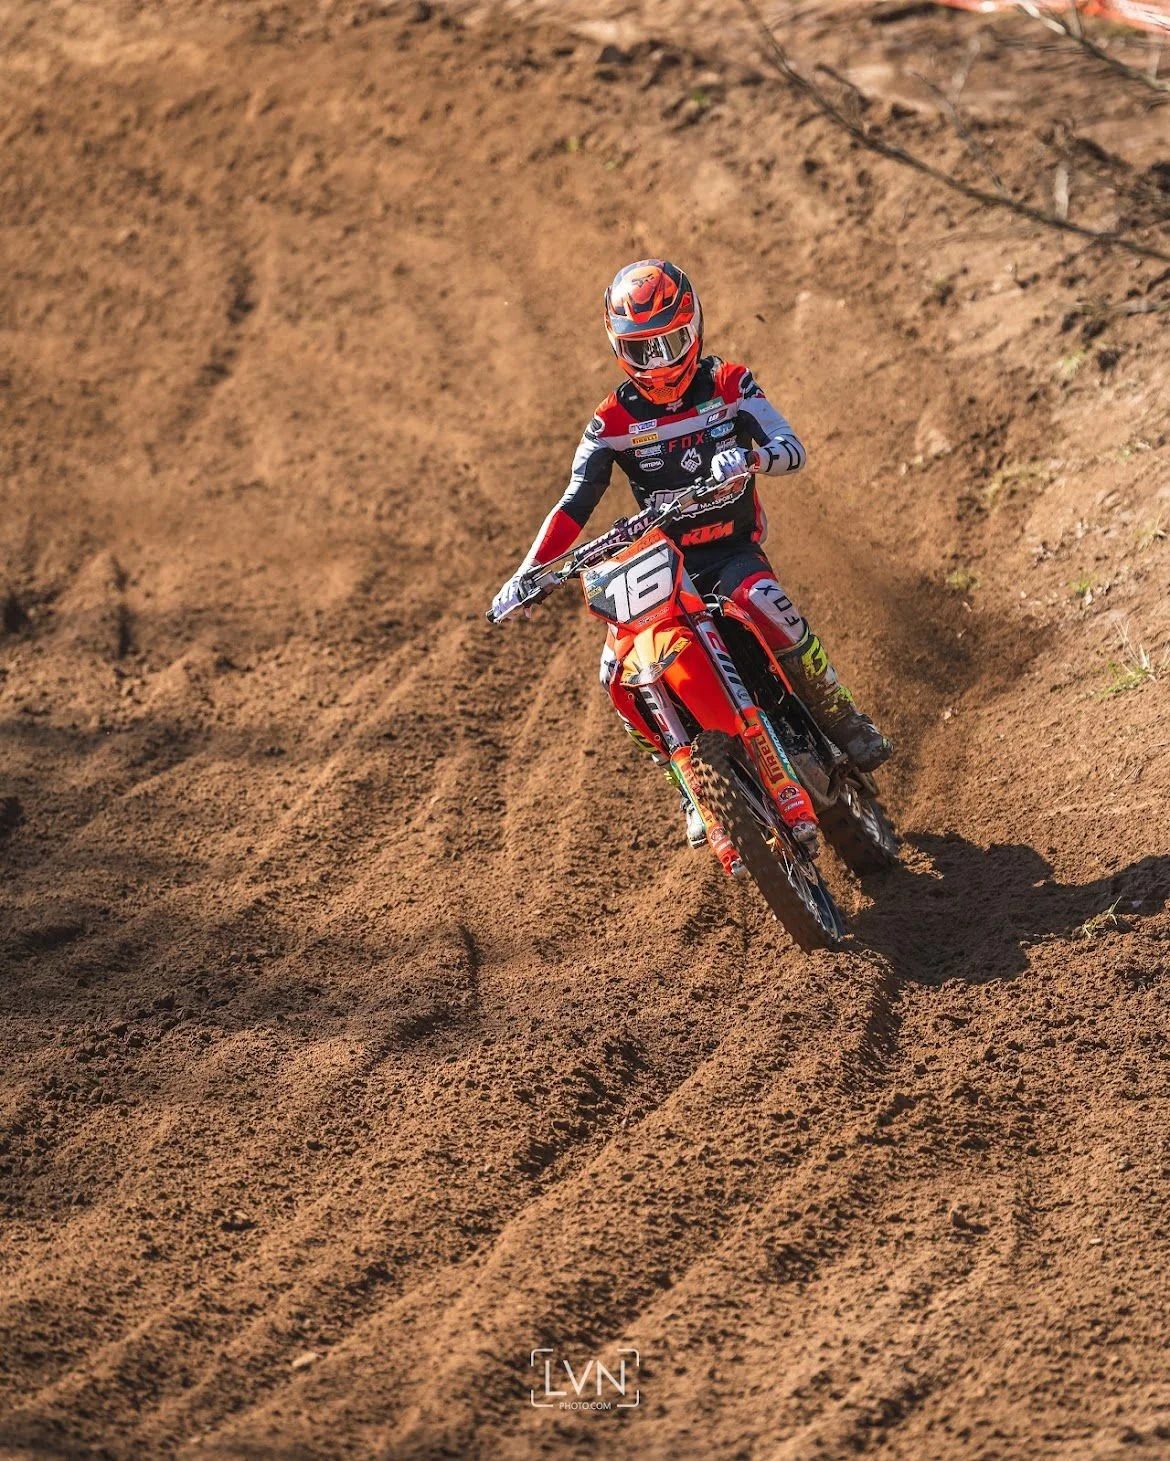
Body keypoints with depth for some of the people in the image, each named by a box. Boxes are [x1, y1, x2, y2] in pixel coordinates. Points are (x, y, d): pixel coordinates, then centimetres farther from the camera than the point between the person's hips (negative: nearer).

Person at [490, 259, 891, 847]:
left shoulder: (730, 385, -1)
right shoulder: (613, 422, 2)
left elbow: (792, 449, -12)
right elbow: (574, 505, 0)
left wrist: (750, 457, -37)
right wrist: (526, 573, -12)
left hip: (734, 551, -2)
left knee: (768, 607, -36)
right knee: (619, 677, -19)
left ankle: (843, 720, -12)